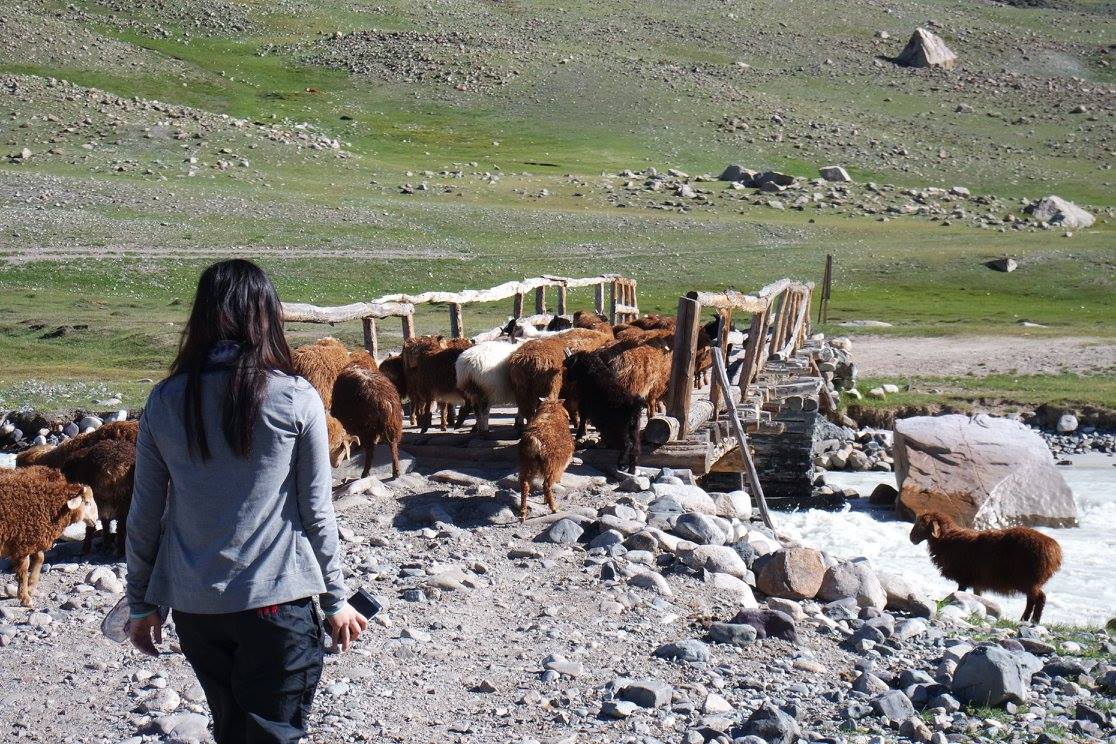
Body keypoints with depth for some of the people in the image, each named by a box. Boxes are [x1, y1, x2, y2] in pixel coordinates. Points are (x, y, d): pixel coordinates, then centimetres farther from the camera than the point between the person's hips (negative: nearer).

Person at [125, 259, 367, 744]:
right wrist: (335, 600, 7)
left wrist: (141, 603, 15)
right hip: (276, 600, -3)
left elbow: (144, 513, 4)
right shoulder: (296, 400, -8)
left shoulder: (165, 401, -1)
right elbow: (316, 512, -4)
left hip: (193, 606, 4)